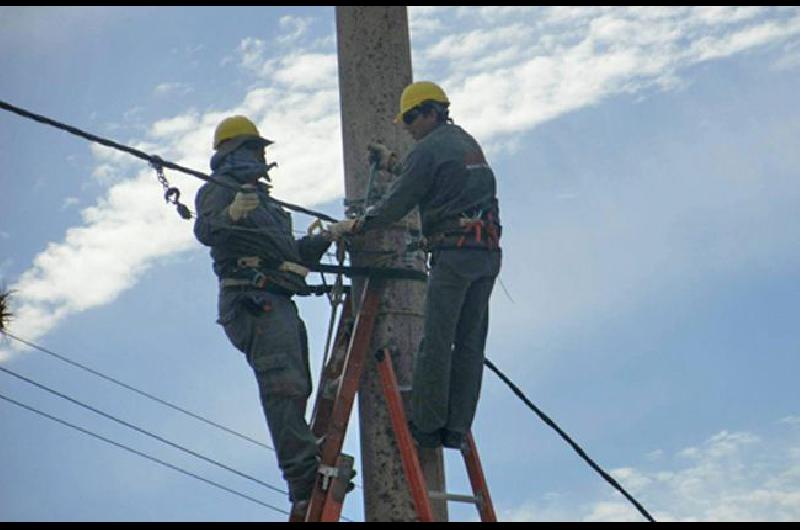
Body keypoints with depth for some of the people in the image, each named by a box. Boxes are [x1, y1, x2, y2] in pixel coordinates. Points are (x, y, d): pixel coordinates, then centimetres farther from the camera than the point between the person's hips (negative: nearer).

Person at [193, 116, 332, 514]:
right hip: (252, 299, -10)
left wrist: (328, 237, 29)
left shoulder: (260, 196, 33)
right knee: (284, 384, -21)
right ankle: (306, 484, -29)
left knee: (295, 389, 6)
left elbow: (292, 252, 38)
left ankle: (308, 486, 7)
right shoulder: (219, 189, 5)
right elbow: (204, 230, -18)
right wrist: (229, 215, -39)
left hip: (279, 302, 10)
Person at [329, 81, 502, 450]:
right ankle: (457, 427, 7)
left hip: (454, 252, -8)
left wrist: (355, 226, 7)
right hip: (488, 253, 8)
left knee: (436, 341, -5)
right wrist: (392, 164, 41)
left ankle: (426, 425, -4)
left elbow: (397, 204, -5)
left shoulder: (429, 148, -4)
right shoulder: (468, 143, 22)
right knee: (470, 343, 5)